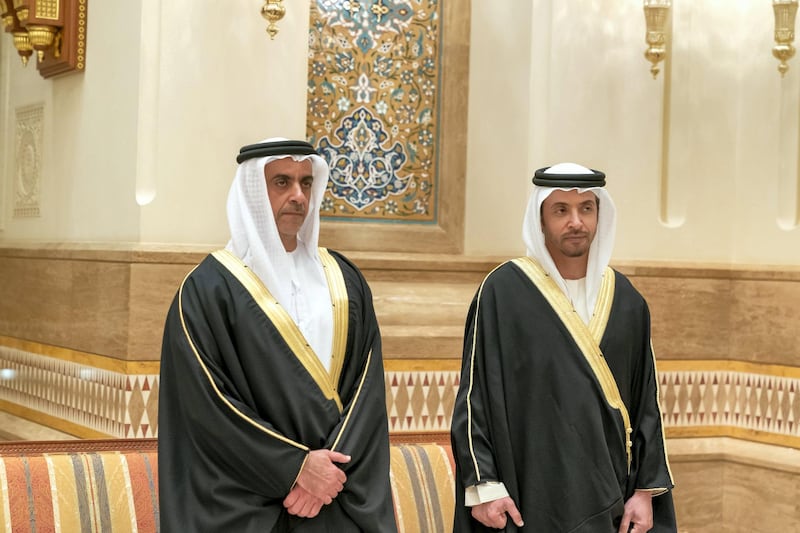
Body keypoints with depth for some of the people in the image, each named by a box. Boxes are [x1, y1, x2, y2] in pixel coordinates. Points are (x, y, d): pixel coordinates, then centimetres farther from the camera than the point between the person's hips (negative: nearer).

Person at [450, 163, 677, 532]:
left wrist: (647, 489, 1)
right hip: (532, 497, -4)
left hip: (606, 497, 4)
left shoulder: (626, 301, 7)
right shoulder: (502, 291, -6)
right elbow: (475, 395, -7)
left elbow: (646, 402, 8)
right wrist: (483, 485, -12)